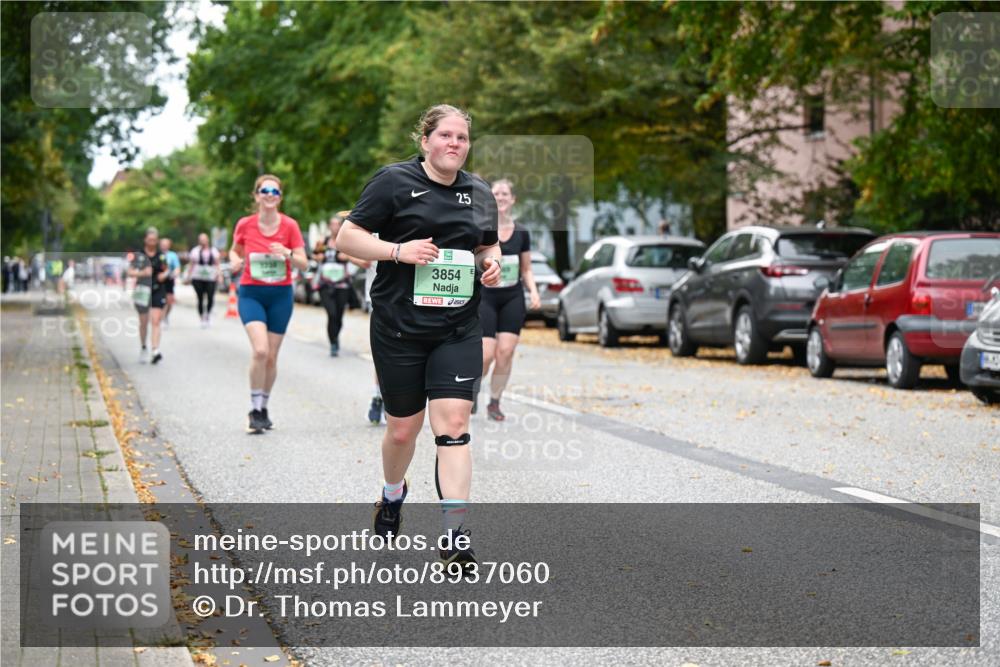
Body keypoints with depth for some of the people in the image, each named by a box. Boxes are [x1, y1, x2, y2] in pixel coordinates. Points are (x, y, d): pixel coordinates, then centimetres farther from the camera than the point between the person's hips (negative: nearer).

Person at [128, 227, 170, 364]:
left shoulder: (161, 255, 4)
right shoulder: (138, 255, -1)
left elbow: (167, 270, 17)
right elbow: (130, 272, -3)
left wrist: (164, 274, -6)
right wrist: (142, 273, -21)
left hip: (158, 291, 0)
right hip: (143, 290, 0)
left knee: (156, 322, -11)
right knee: (143, 322, 10)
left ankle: (155, 351, -19)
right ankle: (143, 347, 32)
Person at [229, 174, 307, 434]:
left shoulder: (289, 226, -5)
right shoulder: (245, 225, -4)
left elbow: (303, 263, -3)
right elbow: (235, 251, 13)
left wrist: (287, 253, -24)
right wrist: (235, 261, -10)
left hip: (280, 295, 1)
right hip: (251, 293, -1)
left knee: (271, 356, 6)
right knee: (260, 350, -20)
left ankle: (263, 408, 25)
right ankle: (255, 409, -8)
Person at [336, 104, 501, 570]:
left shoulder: (480, 192, 10)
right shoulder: (394, 181, -4)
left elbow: (489, 246, 25)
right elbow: (346, 238, -5)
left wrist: (491, 263, 1)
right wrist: (398, 250, -18)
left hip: (458, 330, 2)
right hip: (399, 328, -2)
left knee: (453, 424, -10)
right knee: (403, 428, 9)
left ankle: (453, 534, -9)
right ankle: (392, 494, 41)